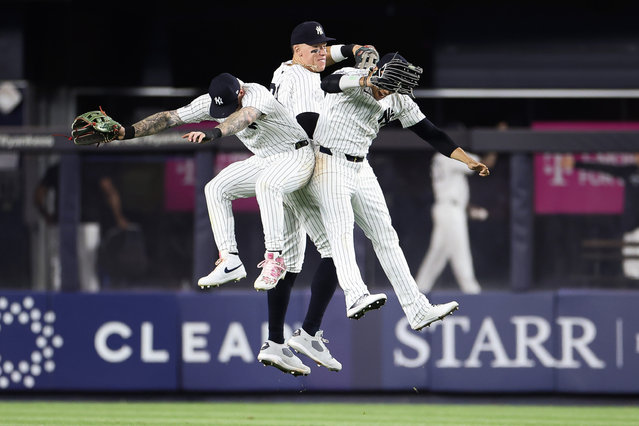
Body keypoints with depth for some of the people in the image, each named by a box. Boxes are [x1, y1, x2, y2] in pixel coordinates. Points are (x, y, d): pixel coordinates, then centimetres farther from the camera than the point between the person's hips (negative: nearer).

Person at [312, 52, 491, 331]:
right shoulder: (351, 78, -14)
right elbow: (329, 83, -38)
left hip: (361, 170, 7)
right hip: (329, 164, -7)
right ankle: (355, 295, -44)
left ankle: (418, 311, 6)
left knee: (386, 238, 5)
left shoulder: (398, 101, 4)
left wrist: (468, 161, -7)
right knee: (341, 231, -25)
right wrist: (367, 82, -58)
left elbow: (431, 134, 4)